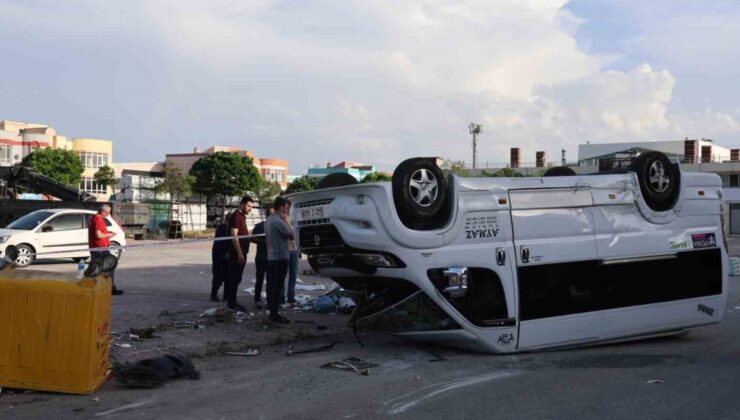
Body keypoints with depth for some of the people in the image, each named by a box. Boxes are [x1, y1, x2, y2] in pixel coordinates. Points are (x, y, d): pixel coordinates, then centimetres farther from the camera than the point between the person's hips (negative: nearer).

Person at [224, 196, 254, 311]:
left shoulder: (242, 216, 16)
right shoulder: (236, 216, -14)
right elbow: (234, 236, -20)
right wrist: (239, 253, -24)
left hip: (241, 252, 10)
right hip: (237, 253, -10)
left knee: (235, 278, 13)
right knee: (235, 278, -6)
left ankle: (231, 302, 18)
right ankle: (231, 303, -3)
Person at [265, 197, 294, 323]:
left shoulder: (268, 220, 12)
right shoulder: (279, 221, -17)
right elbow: (291, 236, -15)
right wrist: (287, 221, -6)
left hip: (270, 257, 9)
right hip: (280, 257, -9)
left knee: (271, 285, 12)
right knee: (277, 287, -6)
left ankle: (271, 311, 17)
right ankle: (274, 315, -4)